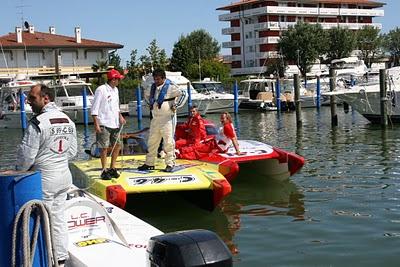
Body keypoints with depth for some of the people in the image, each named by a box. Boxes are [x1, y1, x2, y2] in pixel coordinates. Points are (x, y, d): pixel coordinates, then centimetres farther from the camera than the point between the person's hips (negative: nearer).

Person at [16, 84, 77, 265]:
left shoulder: (38, 122, -18)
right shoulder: (68, 121, 6)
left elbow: (26, 154, -15)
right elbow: (72, 151, 12)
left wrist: (19, 172, 2)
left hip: (44, 180, -7)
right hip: (64, 176, 7)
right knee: (58, 218, 15)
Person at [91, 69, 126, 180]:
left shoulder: (115, 90, 13)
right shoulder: (101, 90, -11)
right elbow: (94, 108, -12)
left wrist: (120, 116, 9)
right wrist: (96, 124, -17)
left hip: (115, 124, 8)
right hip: (104, 124, -8)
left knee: (117, 146, 10)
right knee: (104, 148, -3)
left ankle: (112, 168, 22)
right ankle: (104, 171, 5)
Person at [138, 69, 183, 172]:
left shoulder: (170, 87, -11)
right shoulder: (153, 87, 10)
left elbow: (180, 94, -20)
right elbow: (146, 94, 29)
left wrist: (174, 105, -15)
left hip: (167, 118, -7)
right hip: (155, 119, 7)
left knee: (168, 142, -5)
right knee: (152, 141, 12)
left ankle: (170, 164, 3)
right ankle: (149, 163, 21)